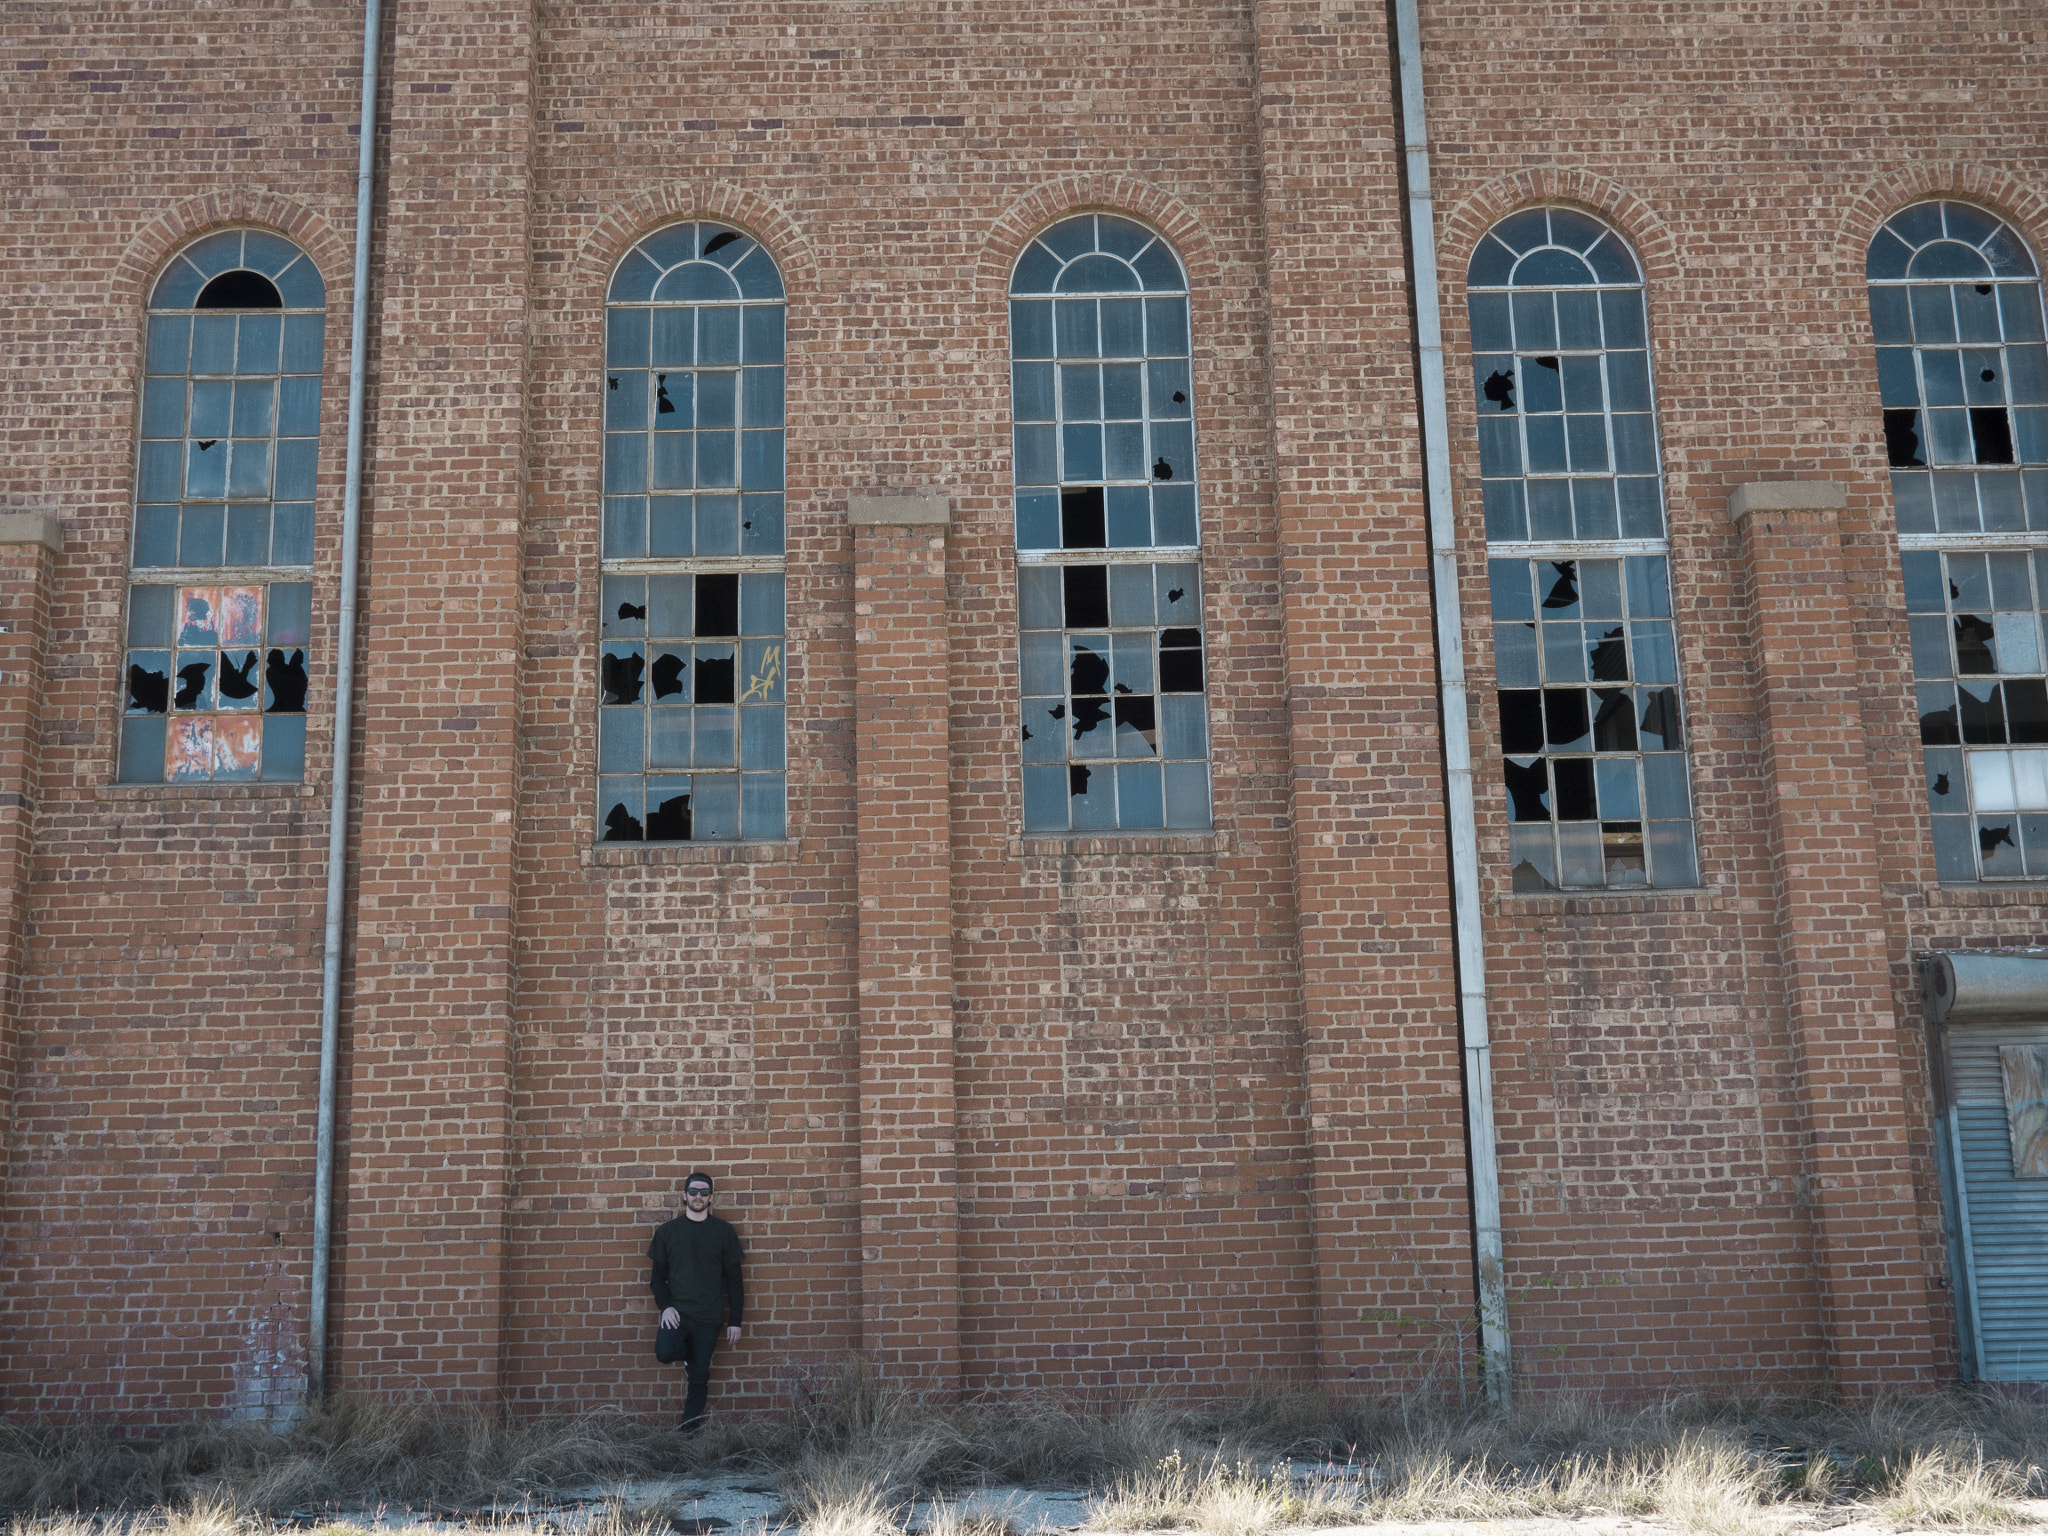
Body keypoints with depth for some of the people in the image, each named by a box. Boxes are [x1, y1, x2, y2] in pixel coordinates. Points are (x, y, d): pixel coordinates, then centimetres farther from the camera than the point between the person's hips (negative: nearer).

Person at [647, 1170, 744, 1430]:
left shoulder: (724, 1232, 4)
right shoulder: (667, 1231, 6)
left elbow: (733, 1279, 6)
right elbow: (658, 1276, 9)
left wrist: (735, 1320, 1)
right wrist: (666, 1306, -9)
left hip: (708, 1317, 0)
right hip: (677, 1311, 0)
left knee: (699, 1379, 1)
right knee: (666, 1350, -27)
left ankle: (689, 1432, 17)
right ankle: (689, 1356, 7)